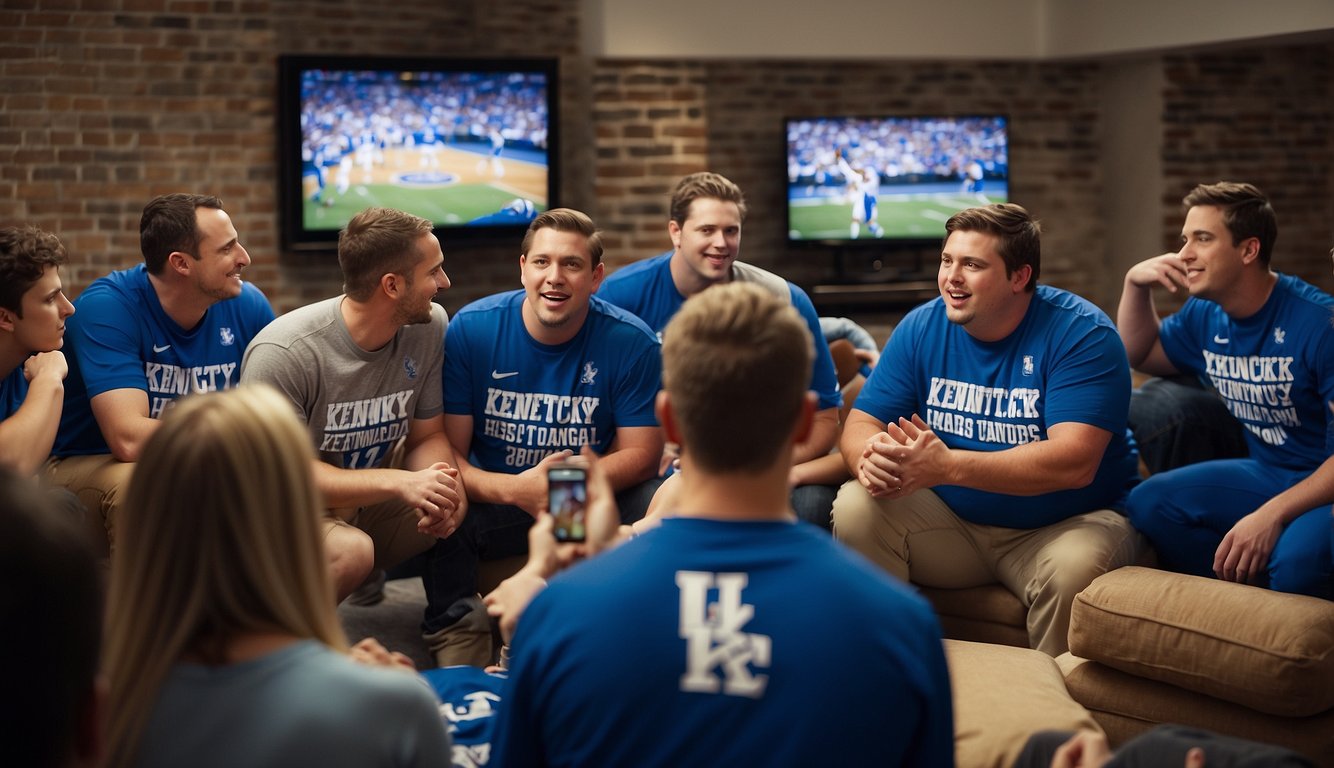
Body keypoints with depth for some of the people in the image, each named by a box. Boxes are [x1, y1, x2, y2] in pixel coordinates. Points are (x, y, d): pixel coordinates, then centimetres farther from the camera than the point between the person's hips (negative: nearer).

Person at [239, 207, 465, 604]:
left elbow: (427, 436, 3)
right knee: (350, 549, -36)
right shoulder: (282, 354, -23)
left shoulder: (429, 326, -5)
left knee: (464, 509, -18)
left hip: (373, 503, 6)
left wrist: (445, 484, -22)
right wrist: (397, 482, -33)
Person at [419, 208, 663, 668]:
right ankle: (458, 659, -13)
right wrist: (517, 489, -34)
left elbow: (640, 453, -7)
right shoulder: (471, 330, -10)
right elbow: (446, 452, -14)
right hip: (495, 498, -1)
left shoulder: (632, 343, -9)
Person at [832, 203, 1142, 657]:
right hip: (955, 525, 4)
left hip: (1070, 522, -4)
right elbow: (861, 424, 1)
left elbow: (1074, 462, -27)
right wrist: (872, 457, -27)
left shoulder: (1081, 334, -15)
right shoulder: (921, 328, 1)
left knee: (1075, 566, -36)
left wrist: (946, 466, -37)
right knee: (856, 508, -19)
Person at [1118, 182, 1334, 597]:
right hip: (1267, 475, 8)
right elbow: (1140, 355, 25)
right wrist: (1134, 283, 6)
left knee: (1297, 556, -37)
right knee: (1148, 503, -10)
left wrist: (1273, 514, -33)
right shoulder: (1205, 316, 5)